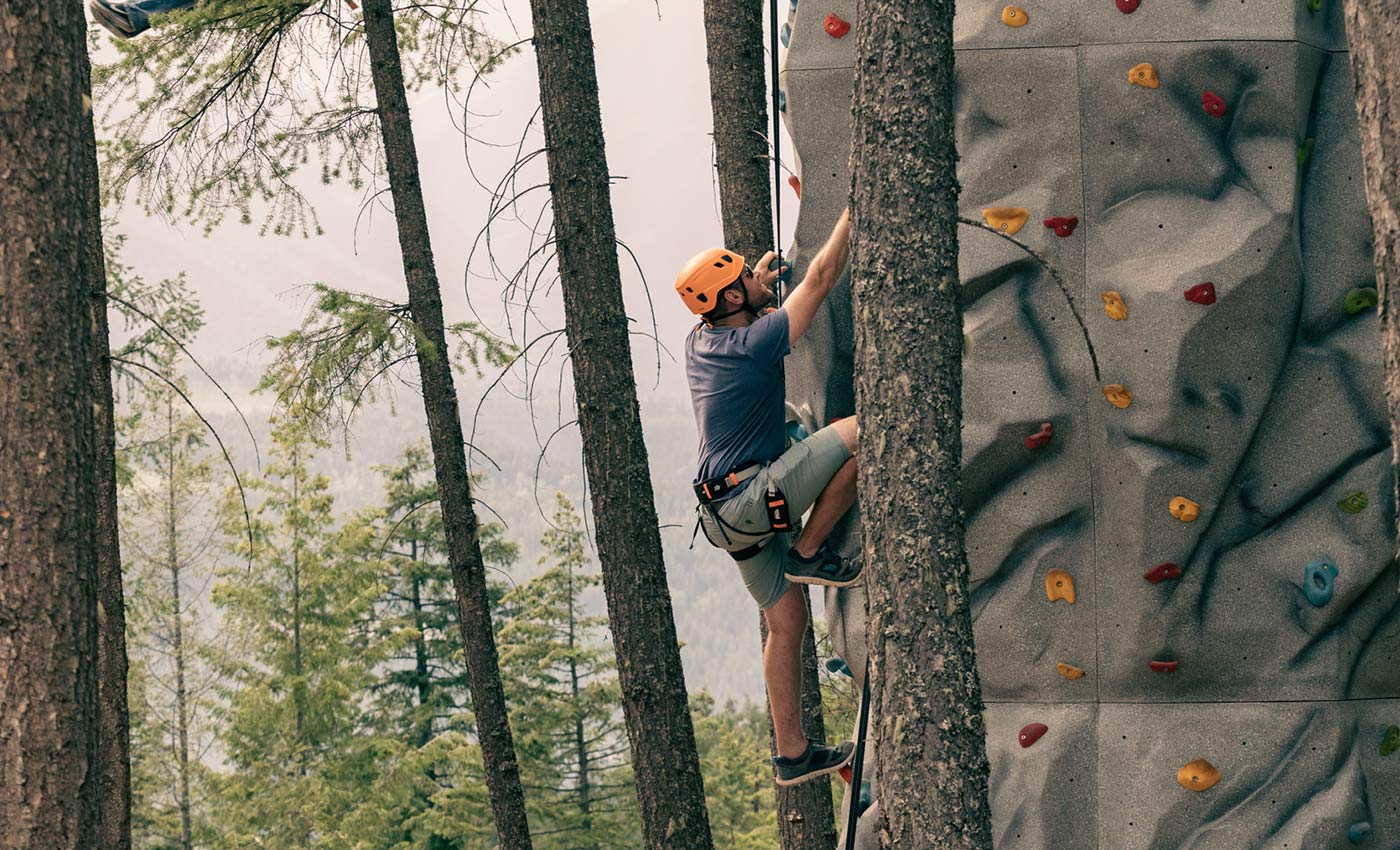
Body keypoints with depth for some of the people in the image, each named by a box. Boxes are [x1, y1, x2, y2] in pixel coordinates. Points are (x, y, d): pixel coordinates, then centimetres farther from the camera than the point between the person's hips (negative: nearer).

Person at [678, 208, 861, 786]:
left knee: (787, 623, 14)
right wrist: (853, 212, -3)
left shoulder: (698, 343, 9)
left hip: (729, 512, 9)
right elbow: (820, 279, -11)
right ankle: (808, 553, -5)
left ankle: (792, 754, 17)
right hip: (751, 497, -9)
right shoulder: (754, 344, -15)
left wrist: (756, 287, 37)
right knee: (859, 432, -17)